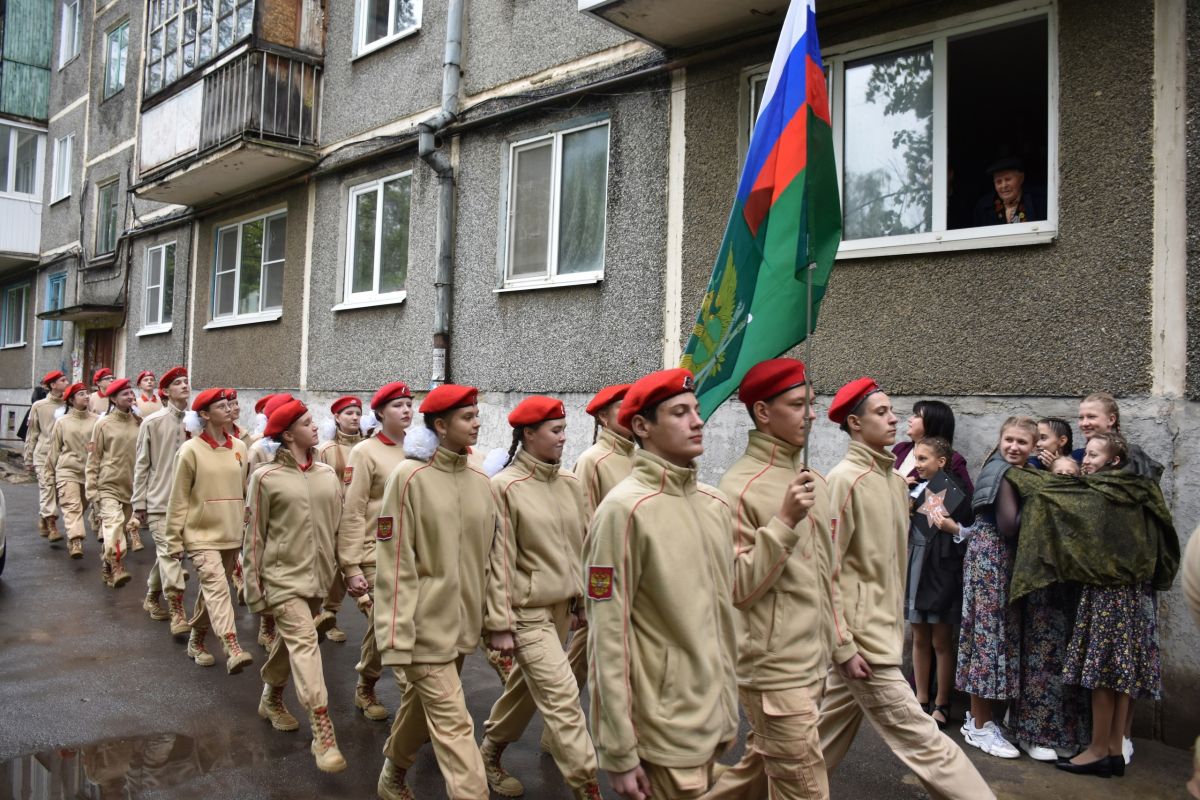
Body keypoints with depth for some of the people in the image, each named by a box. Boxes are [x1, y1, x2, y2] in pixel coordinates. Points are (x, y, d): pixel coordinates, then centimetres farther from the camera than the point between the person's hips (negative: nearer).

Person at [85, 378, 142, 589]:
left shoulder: (138, 423, 6)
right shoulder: (104, 424, -3)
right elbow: (93, 459, -1)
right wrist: (91, 489, -5)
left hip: (131, 487, 4)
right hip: (108, 486, -4)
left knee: (121, 527, 12)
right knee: (114, 524, -20)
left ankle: (108, 567, 26)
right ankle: (117, 567, -24)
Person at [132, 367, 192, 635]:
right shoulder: (153, 422, -4)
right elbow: (142, 464, 0)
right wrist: (139, 503, 0)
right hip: (160, 499, -3)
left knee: (167, 553, 15)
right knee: (168, 552, -9)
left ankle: (152, 598, 35)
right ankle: (177, 611, -9)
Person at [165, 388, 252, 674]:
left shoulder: (239, 447, 5)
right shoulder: (191, 449, -9)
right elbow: (178, 498, -6)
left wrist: (246, 528, 15)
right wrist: (174, 539, -6)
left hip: (231, 535, 5)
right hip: (202, 535, -5)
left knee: (212, 590, 16)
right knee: (217, 587, -18)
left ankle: (197, 641, 34)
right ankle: (232, 649, -27)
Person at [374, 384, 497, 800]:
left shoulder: (481, 481, 3)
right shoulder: (409, 477, -13)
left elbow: (493, 557, 7)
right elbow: (395, 563, -14)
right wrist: (397, 637, -16)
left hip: (463, 622, 6)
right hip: (426, 623, -6)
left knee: (423, 705, 23)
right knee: (453, 723, -4)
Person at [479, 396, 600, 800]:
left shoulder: (571, 485, 3)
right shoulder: (505, 487, -13)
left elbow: (583, 549, 10)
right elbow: (499, 559, -13)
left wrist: (583, 602, 13)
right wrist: (499, 622, -12)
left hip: (563, 607, 6)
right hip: (528, 611, -6)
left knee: (528, 686, 20)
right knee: (562, 699, -7)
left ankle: (490, 752, 42)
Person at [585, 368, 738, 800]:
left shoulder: (715, 504, 5)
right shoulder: (625, 509, -17)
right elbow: (608, 638, -16)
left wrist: (728, 706, 14)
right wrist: (619, 752, -14)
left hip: (714, 721, 7)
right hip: (663, 732, -7)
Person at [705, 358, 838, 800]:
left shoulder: (814, 481, 9)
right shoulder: (739, 486, -16)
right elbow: (735, 589, -19)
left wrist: (832, 642, 19)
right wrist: (785, 521, -26)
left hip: (812, 664, 8)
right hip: (774, 670, -8)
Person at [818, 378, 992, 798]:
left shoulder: (895, 479, 9)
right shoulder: (845, 480, -16)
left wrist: (897, 621, 15)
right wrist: (844, 645, -17)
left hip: (884, 630, 8)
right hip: (861, 636, -8)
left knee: (830, 739, 18)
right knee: (921, 740, 0)